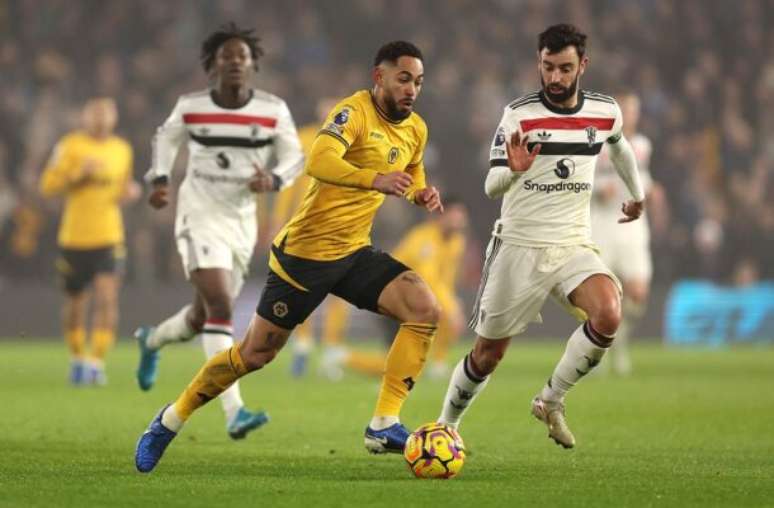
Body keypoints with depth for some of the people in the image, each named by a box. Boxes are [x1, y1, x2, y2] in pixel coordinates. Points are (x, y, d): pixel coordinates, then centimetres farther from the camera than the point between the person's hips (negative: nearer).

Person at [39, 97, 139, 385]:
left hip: (109, 239, 2)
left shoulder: (122, 149, 10)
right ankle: (77, 358, 32)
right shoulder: (70, 146, -3)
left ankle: (97, 363, -15)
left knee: (107, 299, -15)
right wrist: (79, 175, -19)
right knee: (75, 302, 10)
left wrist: (130, 191, 3)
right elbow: (47, 186, -7)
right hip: (74, 238, -2)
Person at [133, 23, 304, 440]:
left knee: (204, 317, 17)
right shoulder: (190, 107, -6)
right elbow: (166, 138, 13)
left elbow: (294, 156, 4)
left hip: (241, 221, 4)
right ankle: (234, 413, -26)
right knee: (220, 305, -21)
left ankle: (151, 340, 52)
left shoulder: (274, 111, -5)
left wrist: (274, 180, -17)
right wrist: (160, 178, -2)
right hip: (200, 216, -4)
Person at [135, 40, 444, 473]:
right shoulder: (355, 111, -19)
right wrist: (374, 179, -52)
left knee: (426, 310, -16)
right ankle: (172, 420, 23)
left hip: (355, 253, 6)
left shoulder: (416, 130, 5)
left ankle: (385, 425, -13)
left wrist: (421, 192, 4)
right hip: (306, 252, -6)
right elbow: (319, 161, -37)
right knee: (255, 354, 2)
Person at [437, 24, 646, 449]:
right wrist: (513, 170, -33)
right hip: (519, 247, -2)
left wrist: (637, 192, 37)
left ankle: (551, 401, -6)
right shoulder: (519, 114, -10)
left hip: (573, 246, 2)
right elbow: (491, 187, -12)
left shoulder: (605, 112, 1)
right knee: (488, 353, 5)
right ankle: (446, 426, 31)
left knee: (608, 315, -27)